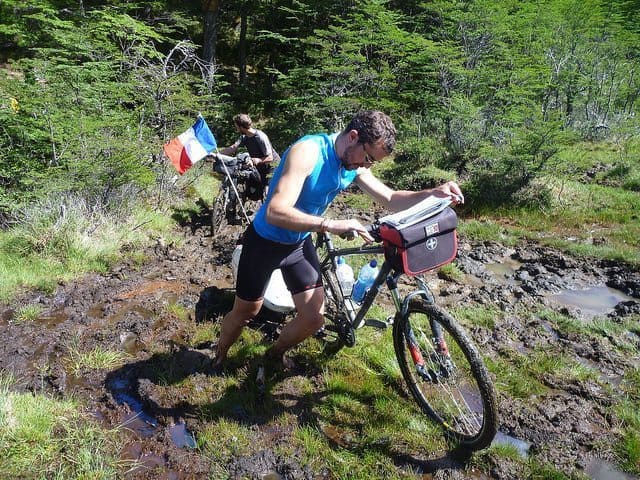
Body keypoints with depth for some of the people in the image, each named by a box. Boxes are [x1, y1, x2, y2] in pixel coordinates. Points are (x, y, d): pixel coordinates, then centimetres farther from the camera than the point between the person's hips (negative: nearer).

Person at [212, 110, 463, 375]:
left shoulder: (354, 165, -7)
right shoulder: (308, 151, -31)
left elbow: (391, 199, 0)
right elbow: (275, 212, -40)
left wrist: (434, 192, -17)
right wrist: (332, 224, -50)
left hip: (300, 243, 6)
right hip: (265, 241, -6)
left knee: (314, 318, 0)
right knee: (246, 311, 10)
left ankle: (275, 353, 31)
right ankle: (218, 358, 41)